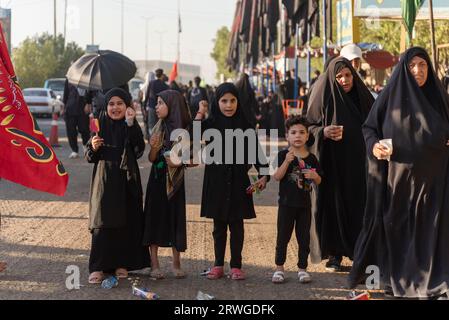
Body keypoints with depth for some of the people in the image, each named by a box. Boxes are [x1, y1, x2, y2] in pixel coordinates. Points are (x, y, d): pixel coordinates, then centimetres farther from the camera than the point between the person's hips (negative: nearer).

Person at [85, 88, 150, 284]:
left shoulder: (132, 127, 0)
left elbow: (139, 150, -18)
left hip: (126, 181, 0)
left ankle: (121, 264, 18)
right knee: (102, 223, -5)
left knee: (126, 222, 5)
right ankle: (97, 267, -4)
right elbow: (90, 158, 8)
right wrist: (93, 148, -14)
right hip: (104, 181, 0)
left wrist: (131, 124, -25)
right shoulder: (100, 125, 4)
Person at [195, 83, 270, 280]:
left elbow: (256, 151, 2)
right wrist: (199, 115, -18)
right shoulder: (210, 124, 0)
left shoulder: (244, 126, 0)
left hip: (238, 182, 0)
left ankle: (236, 266, 15)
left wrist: (263, 174, -9)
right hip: (216, 182, 0)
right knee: (219, 226, 9)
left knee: (236, 225, 6)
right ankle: (218, 265, 19)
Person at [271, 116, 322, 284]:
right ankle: (279, 268, 16)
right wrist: (287, 161, -28)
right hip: (287, 203, -2)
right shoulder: (284, 155, -6)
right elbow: (277, 177, -15)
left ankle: (302, 268, 18)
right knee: (283, 236, 5)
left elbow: (318, 182, 9)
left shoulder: (311, 158, 3)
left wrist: (314, 176, -14)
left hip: (304, 204, 2)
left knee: (304, 237, 8)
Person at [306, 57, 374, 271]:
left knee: (358, 204, 1)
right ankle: (334, 255, 8)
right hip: (332, 162, -2)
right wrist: (324, 132, -20)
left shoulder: (362, 96, 7)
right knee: (334, 204, -1)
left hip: (358, 162, 2)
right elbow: (310, 126, 0)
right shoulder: (324, 97, -2)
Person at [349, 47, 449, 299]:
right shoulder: (391, 95, 0)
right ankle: (395, 278, 13)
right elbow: (369, 127, 3)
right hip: (397, 176, -2)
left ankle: (428, 280, 10)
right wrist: (374, 145, -16)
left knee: (426, 226, 2)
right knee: (395, 225, 2)